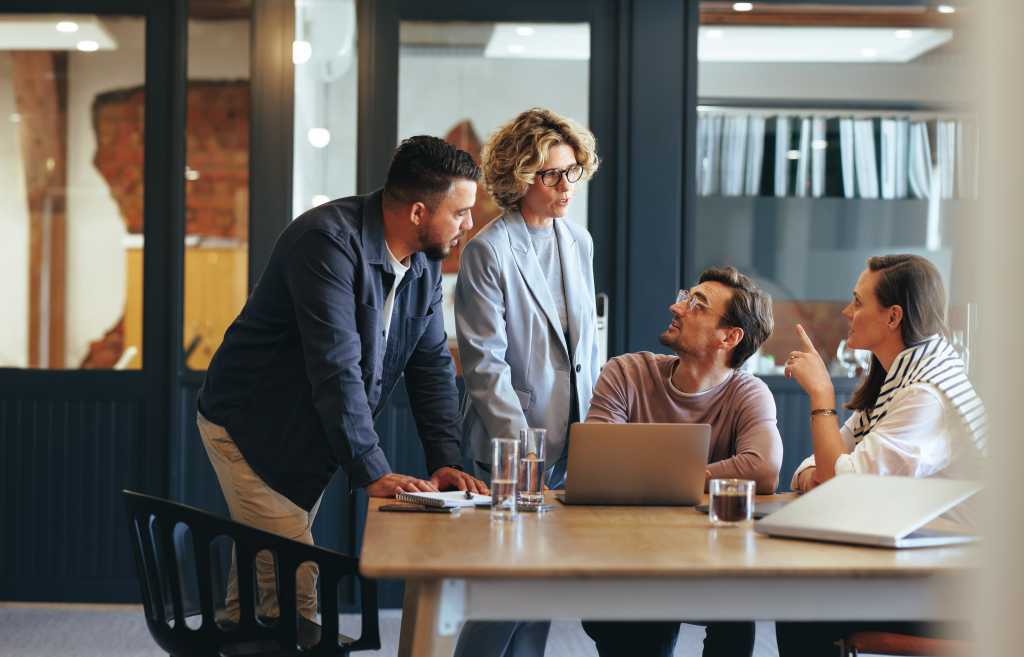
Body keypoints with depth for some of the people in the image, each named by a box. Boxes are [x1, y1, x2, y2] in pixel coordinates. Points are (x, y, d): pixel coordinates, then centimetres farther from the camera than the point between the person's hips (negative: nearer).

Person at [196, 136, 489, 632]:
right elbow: (336, 366, -33)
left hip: (311, 438, 8)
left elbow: (432, 364, 2)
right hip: (251, 430, -8)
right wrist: (373, 473, -33)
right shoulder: (329, 240, -27)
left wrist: (446, 461, -10)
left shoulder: (425, 262, -1)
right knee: (295, 594, -13)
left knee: (258, 582, 17)